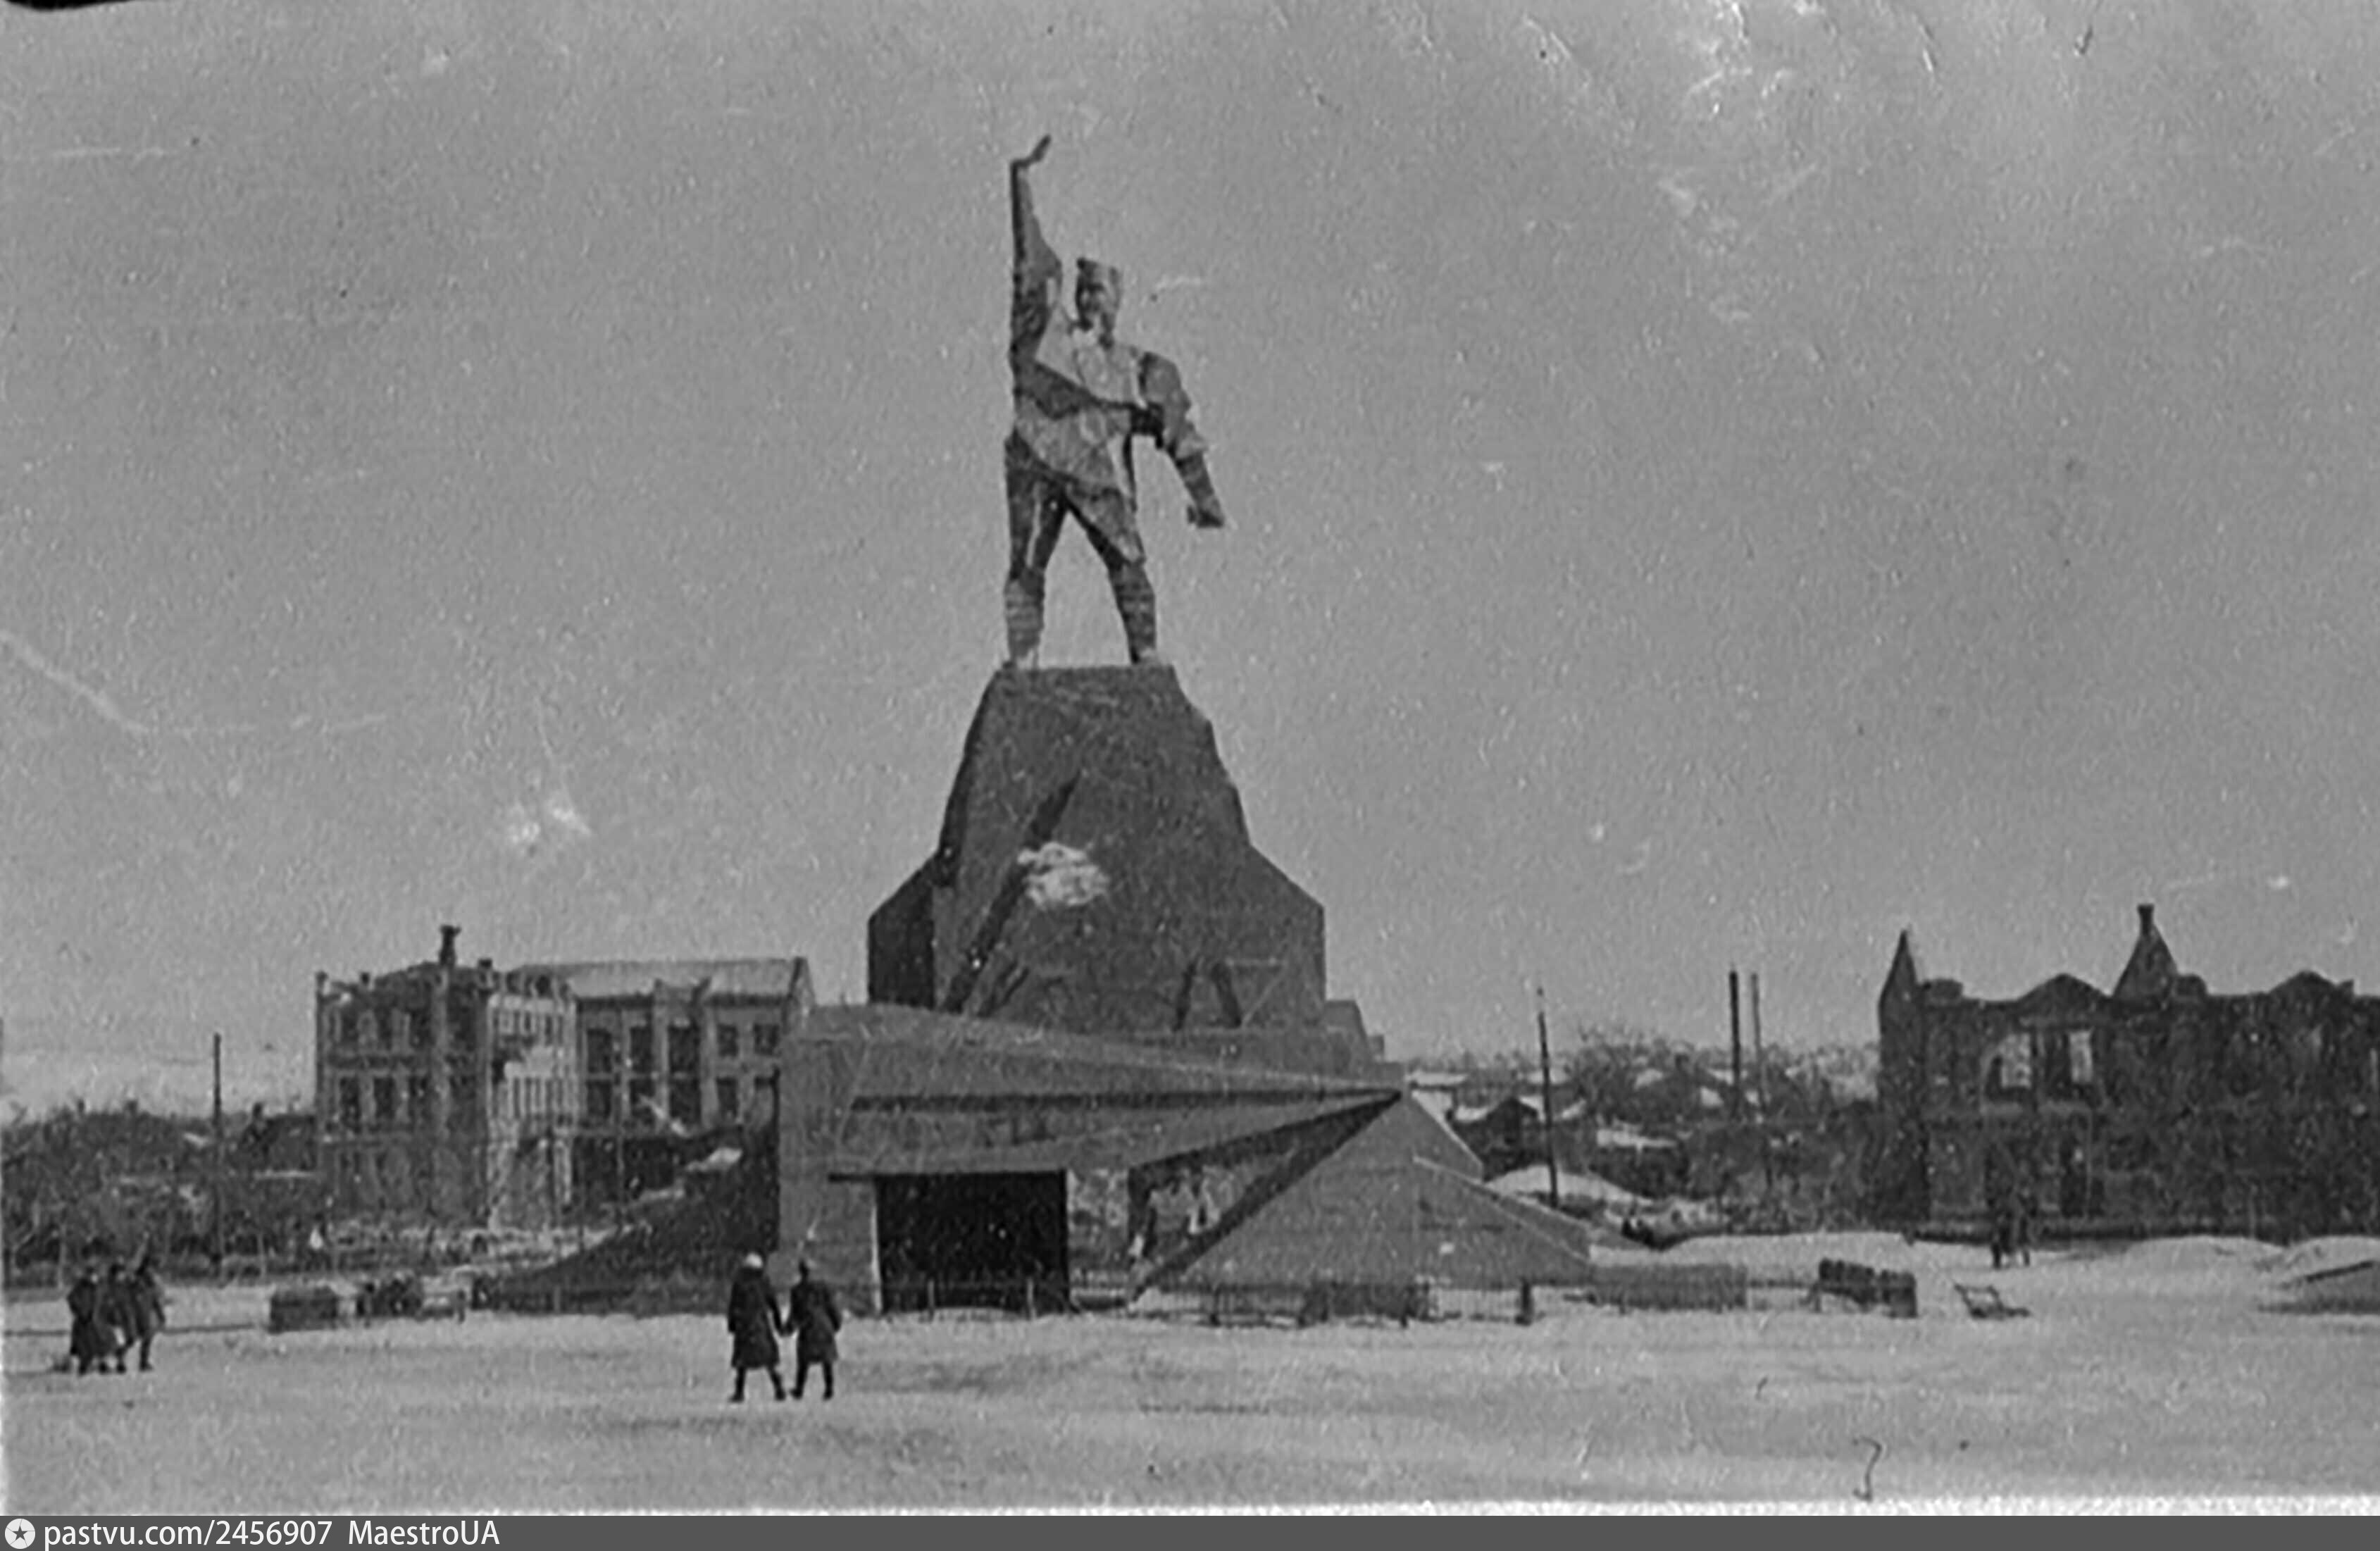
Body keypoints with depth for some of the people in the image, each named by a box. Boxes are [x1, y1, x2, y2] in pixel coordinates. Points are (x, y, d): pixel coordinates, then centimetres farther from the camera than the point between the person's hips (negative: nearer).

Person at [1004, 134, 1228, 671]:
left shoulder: (1137, 368, 18)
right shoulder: (1047, 333, 16)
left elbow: (1177, 431, 16)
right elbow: (1034, 260, 12)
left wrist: (1204, 497, 7)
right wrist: (1021, 180, 7)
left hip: (1098, 473, 1)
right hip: (1038, 461, -1)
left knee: (1127, 560, -12)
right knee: (1026, 564, -7)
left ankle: (1145, 651, -9)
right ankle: (1023, 657, -7)